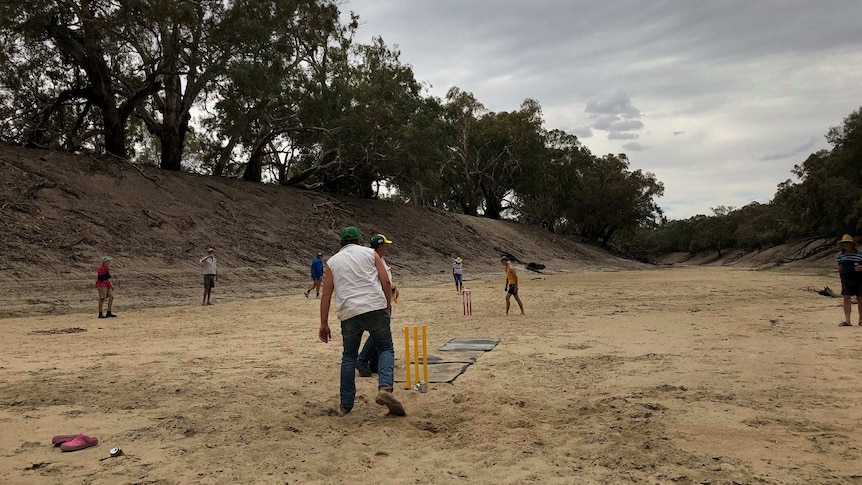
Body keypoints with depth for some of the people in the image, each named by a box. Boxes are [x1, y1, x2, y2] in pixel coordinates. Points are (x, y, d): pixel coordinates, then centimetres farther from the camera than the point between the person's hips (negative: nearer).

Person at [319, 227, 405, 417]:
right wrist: (388, 304, 16)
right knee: (386, 349, 10)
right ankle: (385, 388, -14)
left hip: (349, 313, 2)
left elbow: (326, 295, 10)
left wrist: (324, 324, 12)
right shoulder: (370, 253, 13)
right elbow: (386, 281, 3)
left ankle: (346, 404, 16)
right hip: (375, 308, -2)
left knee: (349, 356, 15)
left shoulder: (332, 262, 16)